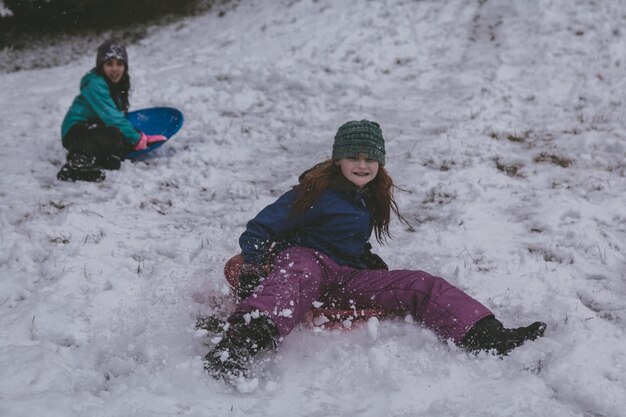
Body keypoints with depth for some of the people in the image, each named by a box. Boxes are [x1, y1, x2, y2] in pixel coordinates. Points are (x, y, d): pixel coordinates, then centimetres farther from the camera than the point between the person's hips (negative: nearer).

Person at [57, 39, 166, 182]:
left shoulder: (119, 83, 9)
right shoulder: (95, 85, -20)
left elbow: (119, 116, 12)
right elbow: (111, 117, -26)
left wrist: (139, 136, 0)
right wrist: (136, 139, -23)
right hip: (76, 131, -9)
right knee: (114, 136, -37)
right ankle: (77, 165, -50)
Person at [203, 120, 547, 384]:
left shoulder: (371, 199, 15)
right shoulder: (315, 192, -5)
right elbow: (259, 230, -6)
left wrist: (369, 259, 14)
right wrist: (253, 267, -20)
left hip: (349, 280, 6)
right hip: (304, 261, -6)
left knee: (420, 285, -10)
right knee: (301, 267, -43)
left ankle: (488, 337, -27)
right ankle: (243, 341, -68)